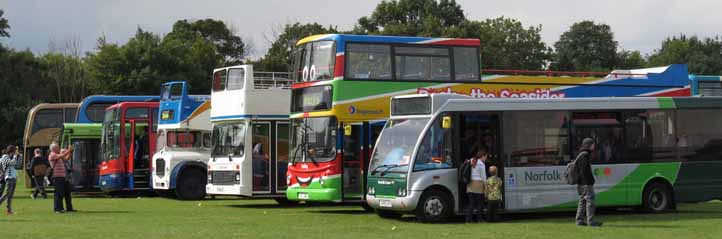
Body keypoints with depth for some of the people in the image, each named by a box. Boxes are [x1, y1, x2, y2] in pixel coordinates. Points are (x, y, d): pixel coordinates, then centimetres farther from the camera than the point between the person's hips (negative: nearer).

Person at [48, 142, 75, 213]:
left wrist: (70, 152, 9)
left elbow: (66, 158, 23)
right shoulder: (52, 155, -7)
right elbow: (62, 156, -21)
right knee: (59, 193, -9)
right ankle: (58, 209, -4)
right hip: (57, 177, -9)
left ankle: (69, 208, 17)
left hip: (63, 176, 10)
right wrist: (68, 150, -13)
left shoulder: (58, 155, 21)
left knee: (67, 192, 11)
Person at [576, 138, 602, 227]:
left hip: (581, 183, 10)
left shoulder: (581, 155, 18)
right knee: (590, 200, -8)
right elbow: (584, 170, -20)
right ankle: (590, 221, -8)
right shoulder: (585, 155, -13)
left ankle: (580, 220, 13)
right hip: (586, 183, -10)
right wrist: (587, 182, -22)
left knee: (582, 201, 11)